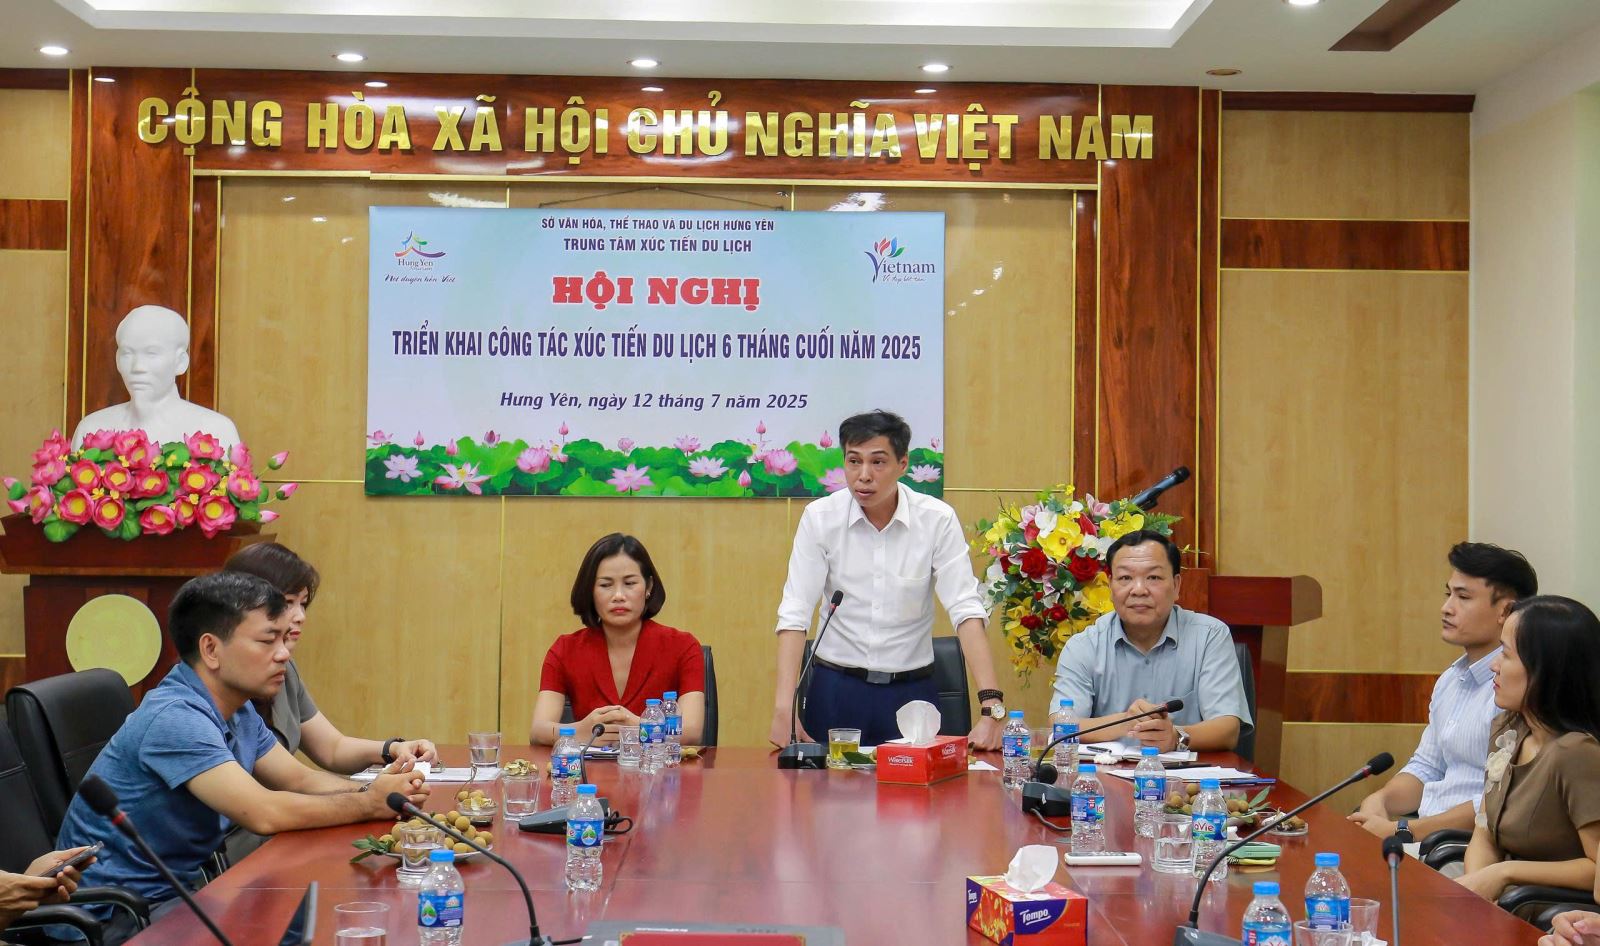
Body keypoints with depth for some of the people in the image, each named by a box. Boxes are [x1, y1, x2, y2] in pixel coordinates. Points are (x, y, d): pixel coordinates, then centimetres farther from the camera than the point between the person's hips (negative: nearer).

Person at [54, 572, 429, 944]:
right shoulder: (175, 717, -24)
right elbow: (264, 813, -29)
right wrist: (370, 804, -18)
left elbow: (301, 779, 12)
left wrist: (371, 790, -9)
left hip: (179, 890, 9)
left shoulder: (238, 711, 6)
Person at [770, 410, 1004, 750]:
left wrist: (991, 708, -23)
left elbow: (966, 611, -13)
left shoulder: (938, 520, -8)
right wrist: (784, 709, -20)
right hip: (835, 687, 0)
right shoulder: (819, 518, -7)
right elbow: (794, 615, -10)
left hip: (912, 689, 0)